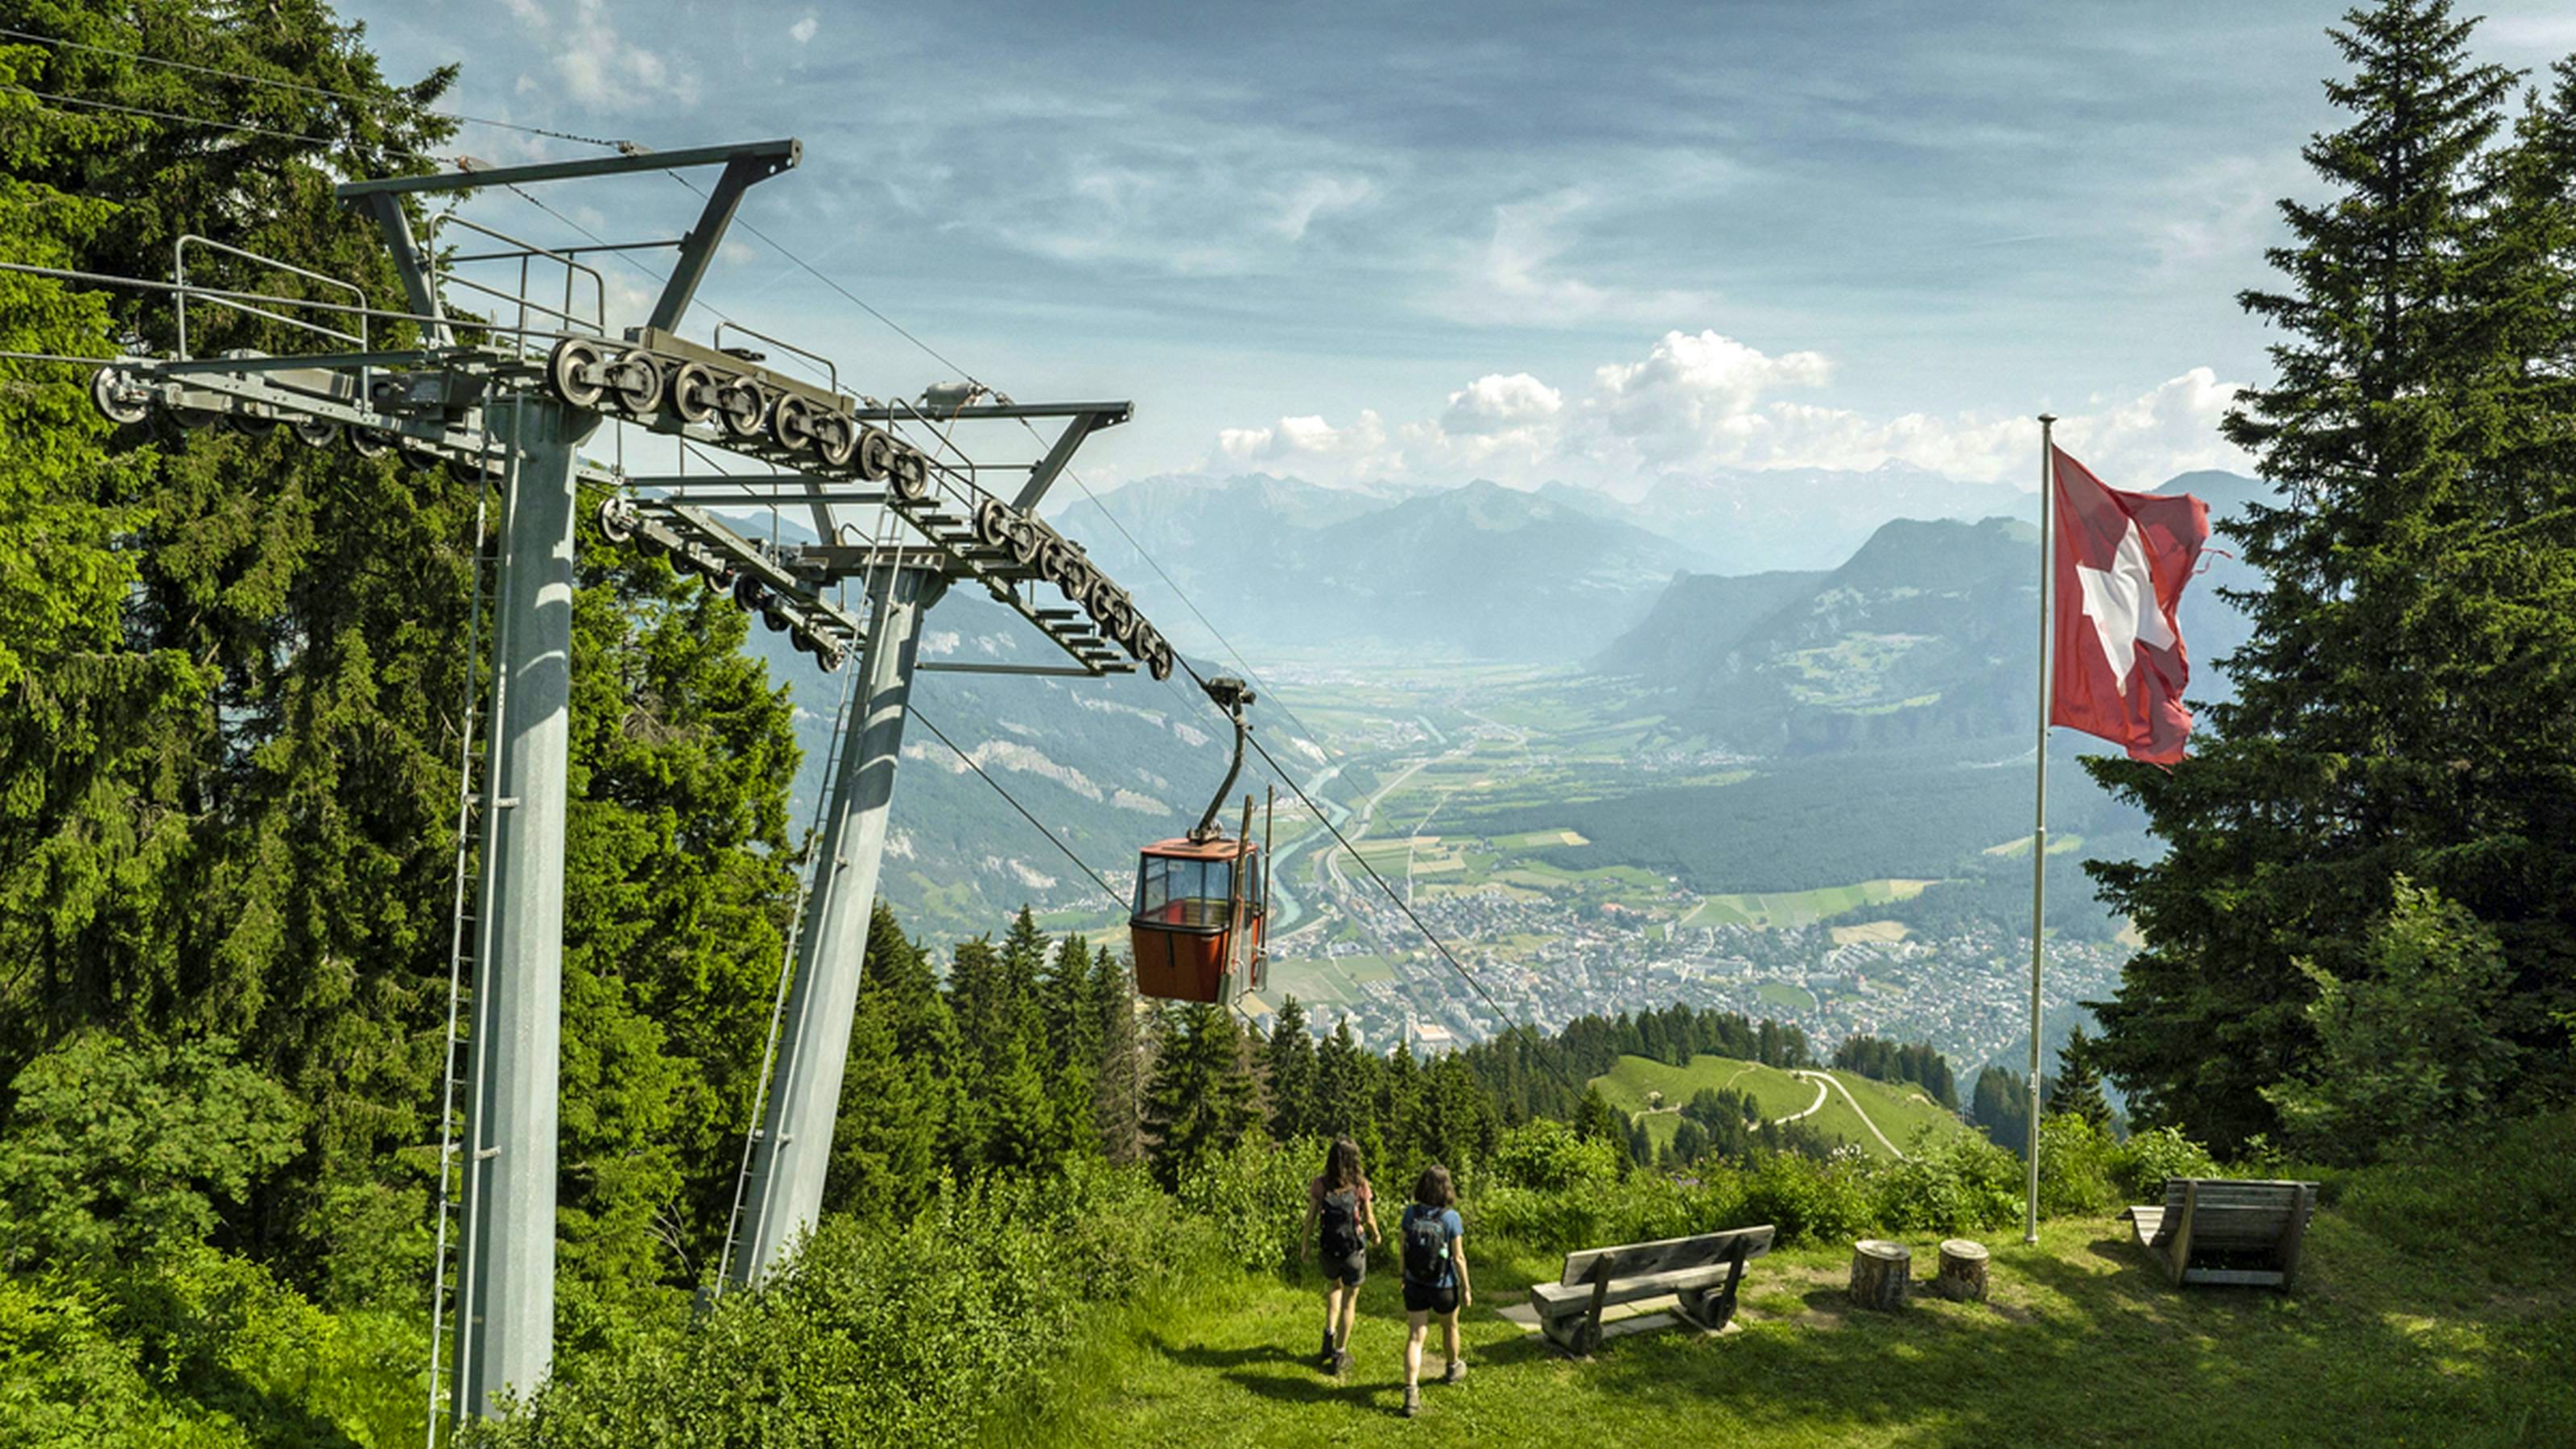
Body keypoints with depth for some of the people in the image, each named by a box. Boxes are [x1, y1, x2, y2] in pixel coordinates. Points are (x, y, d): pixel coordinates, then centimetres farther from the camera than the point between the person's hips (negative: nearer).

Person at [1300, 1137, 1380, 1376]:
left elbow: (1311, 1218, -7)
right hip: (1354, 1248, -2)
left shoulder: (1320, 1186, -12)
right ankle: (1339, 1355, 19)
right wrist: (1375, 1235, 16)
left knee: (1334, 1288, 31)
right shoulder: (1360, 1185, -15)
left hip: (1329, 1248, 2)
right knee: (1349, 1301, 14)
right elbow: (1369, 1219, -5)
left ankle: (1330, 1334, 18)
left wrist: (1306, 1244, 7)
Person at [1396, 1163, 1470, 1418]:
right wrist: (1466, 1288, -4)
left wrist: (1403, 1277, 13)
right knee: (1450, 1327, 26)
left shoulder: (1411, 1213, -11)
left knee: (1415, 1337, 5)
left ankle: (1411, 1394, -5)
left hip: (1415, 1286, 2)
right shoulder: (1451, 1218, -19)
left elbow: (1403, 1248, -2)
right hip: (1444, 1287, -1)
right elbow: (1458, 1258, -15)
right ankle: (1453, 1368, 50)